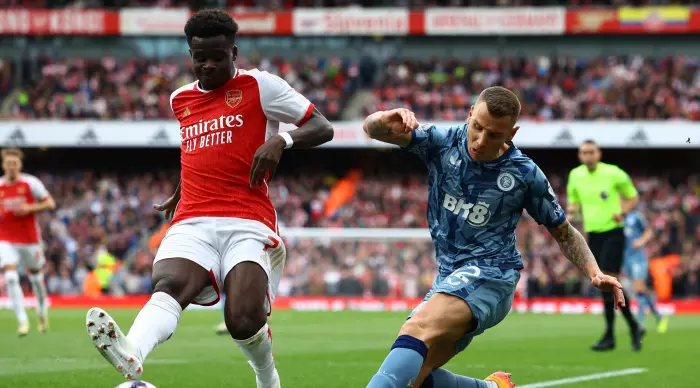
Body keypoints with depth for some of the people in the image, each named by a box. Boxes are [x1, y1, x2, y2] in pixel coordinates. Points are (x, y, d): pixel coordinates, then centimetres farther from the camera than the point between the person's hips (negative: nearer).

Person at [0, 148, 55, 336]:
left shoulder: (31, 183, -6)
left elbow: (50, 203, -4)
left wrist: (30, 208, -18)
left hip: (30, 239, -1)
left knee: (36, 275, 13)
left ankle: (42, 309, 40)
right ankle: (22, 320, -15)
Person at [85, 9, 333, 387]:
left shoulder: (259, 86, 7)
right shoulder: (180, 100, 23)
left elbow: (323, 128, 4)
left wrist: (281, 140, -14)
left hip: (248, 222, -3)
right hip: (192, 224, 3)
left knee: (243, 321, -22)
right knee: (168, 286, -30)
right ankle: (131, 354, -62)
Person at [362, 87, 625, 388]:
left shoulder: (524, 174, -5)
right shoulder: (442, 143, -1)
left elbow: (564, 233, 8)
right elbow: (373, 128, -10)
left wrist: (594, 273, -8)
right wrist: (391, 119, -35)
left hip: (489, 276, -6)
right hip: (450, 275, 6)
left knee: (418, 330, -33)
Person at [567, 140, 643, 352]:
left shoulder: (613, 173, -8)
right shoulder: (575, 176, 5)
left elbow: (633, 197, 3)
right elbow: (573, 202, 18)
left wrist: (622, 212, -15)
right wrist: (571, 210, -5)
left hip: (613, 233, -5)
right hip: (593, 235, 5)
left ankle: (609, 336, -5)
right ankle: (634, 327, 18)